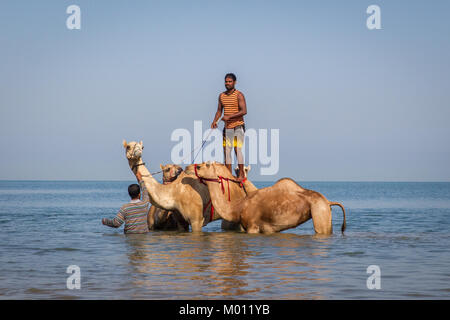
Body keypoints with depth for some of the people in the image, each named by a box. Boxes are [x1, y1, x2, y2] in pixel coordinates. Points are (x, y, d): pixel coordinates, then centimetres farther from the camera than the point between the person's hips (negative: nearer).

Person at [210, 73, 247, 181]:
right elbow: (219, 110, 17)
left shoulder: (239, 95, -8)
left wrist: (229, 116, -21)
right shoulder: (221, 96, 11)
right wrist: (215, 121, -1)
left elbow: (244, 111, -16)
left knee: (238, 149, -8)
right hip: (227, 127, 6)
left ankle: (241, 174, -1)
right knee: (226, 150, 4)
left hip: (238, 126, -6)